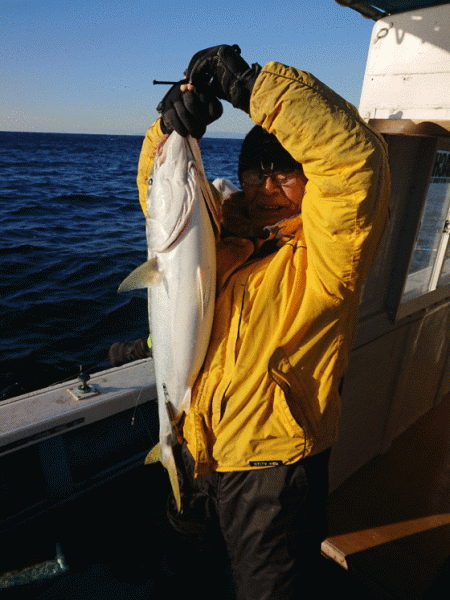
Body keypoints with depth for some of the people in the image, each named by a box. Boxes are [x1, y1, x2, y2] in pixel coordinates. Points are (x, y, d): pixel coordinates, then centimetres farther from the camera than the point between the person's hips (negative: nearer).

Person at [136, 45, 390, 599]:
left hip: (273, 464, -5)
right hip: (198, 446, 6)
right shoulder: (226, 229, -1)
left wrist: (255, 85, -34)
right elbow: (160, 186, 2)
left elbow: (355, 159, -35)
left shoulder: (325, 252, -18)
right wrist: (172, 126, -18)